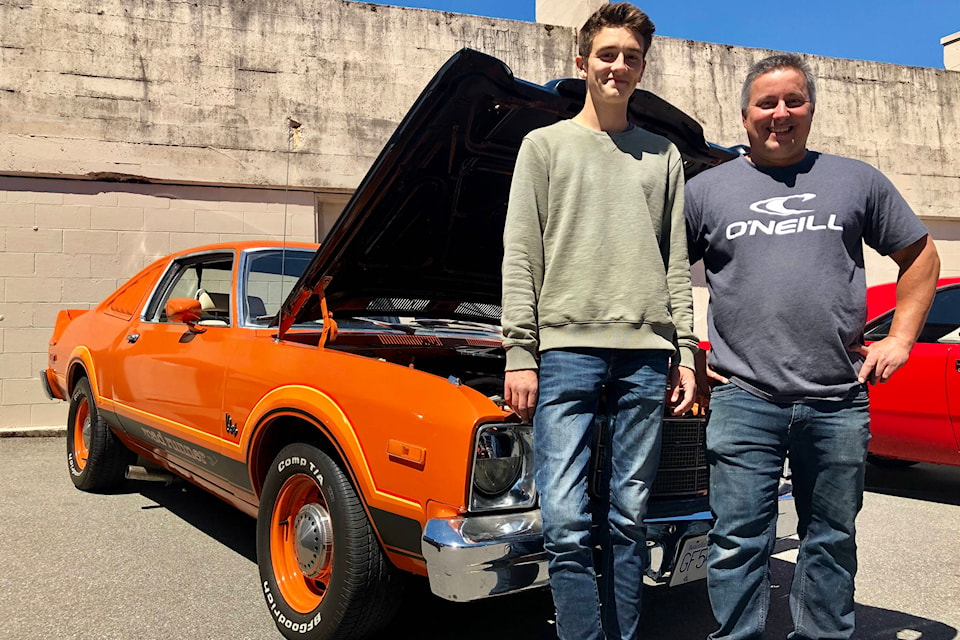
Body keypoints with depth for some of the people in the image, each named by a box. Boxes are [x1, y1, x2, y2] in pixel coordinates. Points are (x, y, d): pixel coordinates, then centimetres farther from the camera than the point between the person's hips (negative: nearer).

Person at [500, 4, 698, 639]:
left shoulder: (664, 155, 19)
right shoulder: (545, 145, 11)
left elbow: (678, 265, 17)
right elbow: (520, 258, 4)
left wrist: (685, 353, 7)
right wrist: (520, 353, -5)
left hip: (646, 354, 2)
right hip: (565, 347, -2)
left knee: (630, 517, 7)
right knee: (565, 520, -8)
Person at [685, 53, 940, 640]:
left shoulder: (856, 180, 12)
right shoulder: (706, 189, 8)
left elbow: (920, 255, 19)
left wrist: (901, 337, 8)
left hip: (839, 401, 2)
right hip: (743, 399, -1)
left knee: (832, 541, 14)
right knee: (738, 542, 2)